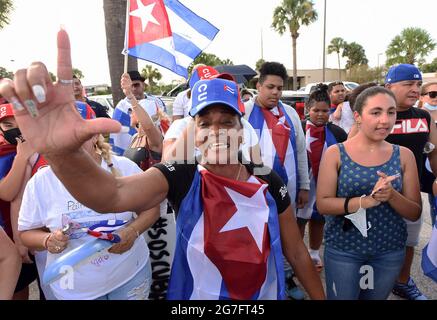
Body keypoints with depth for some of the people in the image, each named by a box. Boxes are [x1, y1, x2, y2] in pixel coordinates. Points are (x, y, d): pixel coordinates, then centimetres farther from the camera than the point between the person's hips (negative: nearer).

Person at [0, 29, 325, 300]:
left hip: (264, 295, 2)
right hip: (196, 296, -1)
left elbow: (298, 252, -2)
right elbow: (111, 195, -40)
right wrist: (60, 151, -58)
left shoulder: (269, 183, -14)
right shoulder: (180, 177, -20)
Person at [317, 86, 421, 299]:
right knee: (341, 297, 13)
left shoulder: (404, 155, -3)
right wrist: (365, 200, -28)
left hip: (390, 250, 3)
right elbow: (322, 204, -14)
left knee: (375, 297, 23)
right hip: (342, 248, -2)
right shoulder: (335, 153, -11)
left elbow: (415, 213, -2)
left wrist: (392, 196, -23)